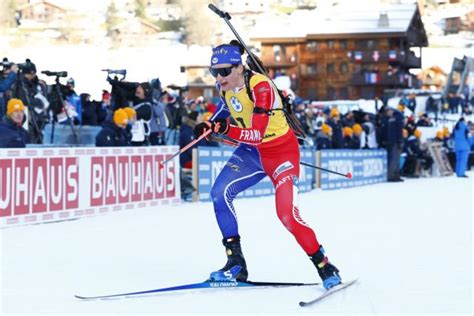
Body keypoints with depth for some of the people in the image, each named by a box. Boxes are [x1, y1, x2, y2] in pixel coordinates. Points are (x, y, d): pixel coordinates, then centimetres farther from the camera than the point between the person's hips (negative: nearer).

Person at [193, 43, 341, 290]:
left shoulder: (261, 87, -28)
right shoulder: (224, 86, -6)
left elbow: (257, 135, -34)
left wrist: (226, 129, -47)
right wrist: (210, 124, 1)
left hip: (281, 151, -7)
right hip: (252, 151, 7)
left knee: (288, 215, -18)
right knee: (220, 193, -12)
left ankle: (325, 267, 0)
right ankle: (236, 264, -4)